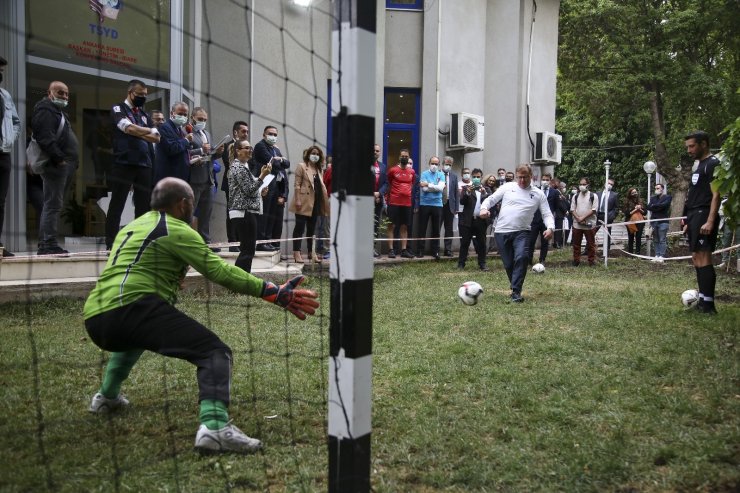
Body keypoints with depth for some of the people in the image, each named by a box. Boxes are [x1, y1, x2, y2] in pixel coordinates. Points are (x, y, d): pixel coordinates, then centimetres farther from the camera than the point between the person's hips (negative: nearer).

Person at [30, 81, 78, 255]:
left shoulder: (58, 111, 27)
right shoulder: (45, 110, -4)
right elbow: (45, 138, -17)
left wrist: (71, 161, 15)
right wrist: (59, 158, -22)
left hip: (64, 164, 10)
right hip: (56, 164, -10)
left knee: (53, 205, 9)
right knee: (53, 205, -11)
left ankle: (45, 244, 12)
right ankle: (49, 244, -12)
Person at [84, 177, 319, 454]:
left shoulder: (133, 226, 26)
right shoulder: (176, 230, 2)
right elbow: (219, 271, -8)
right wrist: (275, 293, -8)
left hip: (94, 320, 9)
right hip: (131, 307, -9)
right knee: (215, 352, -13)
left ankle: (106, 397, 45)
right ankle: (213, 426, -36)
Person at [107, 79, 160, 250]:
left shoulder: (144, 114, 21)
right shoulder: (118, 109, 3)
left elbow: (156, 138, 10)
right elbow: (130, 128, -14)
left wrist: (139, 133, -6)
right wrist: (150, 131, 0)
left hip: (144, 164, 6)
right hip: (124, 163, -6)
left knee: (144, 204, 5)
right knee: (117, 204, -3)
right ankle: (111, 243, 0)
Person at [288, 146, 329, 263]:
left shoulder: (318, 169, 18)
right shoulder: (302, 166, -1)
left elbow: (321, 186, 17)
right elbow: (297, 184, -8)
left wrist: (325, 201, 10)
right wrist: (297, 200, -16)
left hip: (315, 203, 6)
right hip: (304, 203, -6)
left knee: (311, 228, 12)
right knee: (300, 227, -4)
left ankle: (311, 252, 18)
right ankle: (296, 253, -3)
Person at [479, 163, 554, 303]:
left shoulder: (538, 194, 9)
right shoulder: (507, 187, 8)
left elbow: (547, 214, 7)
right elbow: (491, 199, 10)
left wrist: (550, 227, -13)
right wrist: (484, 208, -13)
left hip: (521, 232, -1)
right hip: (502, 232, 1)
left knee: (522, 257, -25)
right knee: (508, 264, 2)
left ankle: (516, 291, -17)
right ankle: (516, 288, 27)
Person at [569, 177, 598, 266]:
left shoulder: (593, 196, -1)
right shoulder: (575, 196, 10)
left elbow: (594, 210, -8)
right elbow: (572, 209, 5)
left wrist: (583, 218, -15)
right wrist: (578, 218, -11)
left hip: (590, 224, -3)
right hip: (576, 224, 3)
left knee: (591, 244, 2)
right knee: (576, 243, 6)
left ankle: (592, 261, 10)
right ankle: (576, 261, 14)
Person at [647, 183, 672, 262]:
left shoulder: (668, 197, 4)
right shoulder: (653, 198, 19)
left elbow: (663, 205, -14)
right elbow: (648, 207, 4)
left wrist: (654, 206, -1)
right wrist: (658, 207, -8)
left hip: (663, 221, -5)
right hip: (654, 221, 5)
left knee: (662, 240, -7)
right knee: (656, 240, 5)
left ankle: (662, 256, -8)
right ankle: (657, 255, 7)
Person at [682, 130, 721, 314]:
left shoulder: (713, 164, -8)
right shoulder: (700, 165, 21)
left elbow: (716, 195, -16)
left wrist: (710, 221, -24)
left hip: (703, 216, -10)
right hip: (695, 216, 10)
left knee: (703, 259, -12)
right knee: (696, 258, 11)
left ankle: (708, 304, -12)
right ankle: (702, 300, 16)